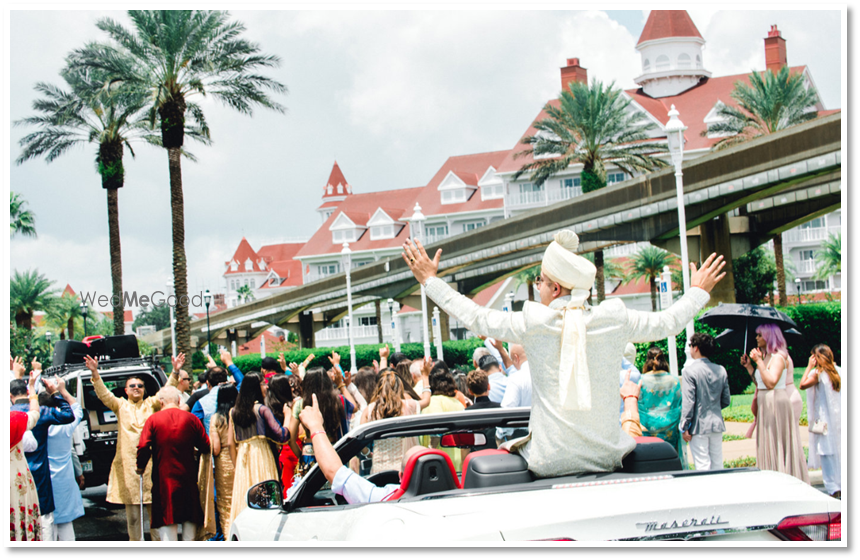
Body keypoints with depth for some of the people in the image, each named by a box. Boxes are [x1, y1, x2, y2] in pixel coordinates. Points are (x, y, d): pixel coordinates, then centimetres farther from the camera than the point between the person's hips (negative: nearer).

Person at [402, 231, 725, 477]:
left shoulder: (531, 325, -10)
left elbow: (474, 318, 3)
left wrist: (430, 280, 16)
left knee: (508, 448, 28)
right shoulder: (615, 321, -5)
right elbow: (667, 323, 10)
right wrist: (698, 293, 30)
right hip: (606, 458, 2)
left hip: (550, 462, -2)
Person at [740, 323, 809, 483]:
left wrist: (759, 361, -23)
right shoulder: (767, 356, 15)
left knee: (777, 446, -6)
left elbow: (770, 382, -25)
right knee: (769, 447, 11)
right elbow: (760, 383, 17)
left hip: (776, 403, -10)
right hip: (766, 404, 10)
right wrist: (749, 366, 13)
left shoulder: (778, 357, -13)